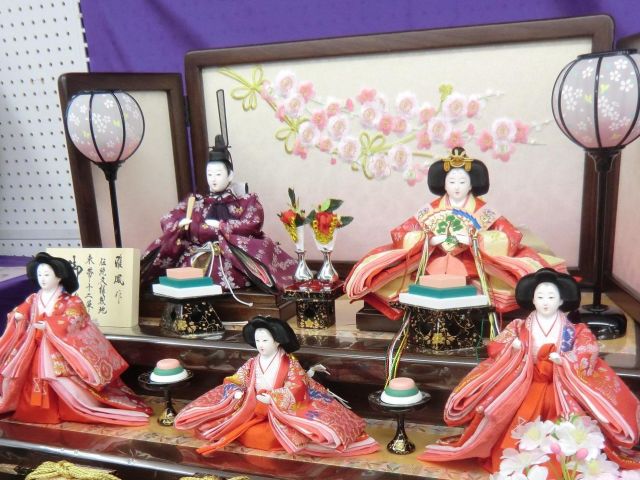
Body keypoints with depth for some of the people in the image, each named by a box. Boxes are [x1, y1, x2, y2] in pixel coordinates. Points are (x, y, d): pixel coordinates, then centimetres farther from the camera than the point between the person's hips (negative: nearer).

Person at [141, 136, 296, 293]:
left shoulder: (246, 202, 13)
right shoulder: (197, 202, 20)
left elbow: (253, 224, -6)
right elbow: (167, 220, 14)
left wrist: (220, 225, -5)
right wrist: (180, 224, -10)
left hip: (235, 257, -1)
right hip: (200, 258, 2)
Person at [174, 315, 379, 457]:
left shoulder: (289, 363, -5)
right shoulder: (252, 363, 7)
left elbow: (297, 389, -13)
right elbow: (234, 381, 9)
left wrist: (272, 399, -21)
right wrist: (237, 393, -14)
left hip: (282, 412, -4)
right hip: (253, 411, 4)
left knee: (273, 437, -29)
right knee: (246, 435, -20)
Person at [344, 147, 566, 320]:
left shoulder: (483, 211, 5)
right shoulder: (431, 210, 8)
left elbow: (511, 238, -6)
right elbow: (400, 235, 2)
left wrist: (475, 240, -18)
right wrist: (430, 239, -14)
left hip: (473, 276, -1)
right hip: (433, 273, 1)